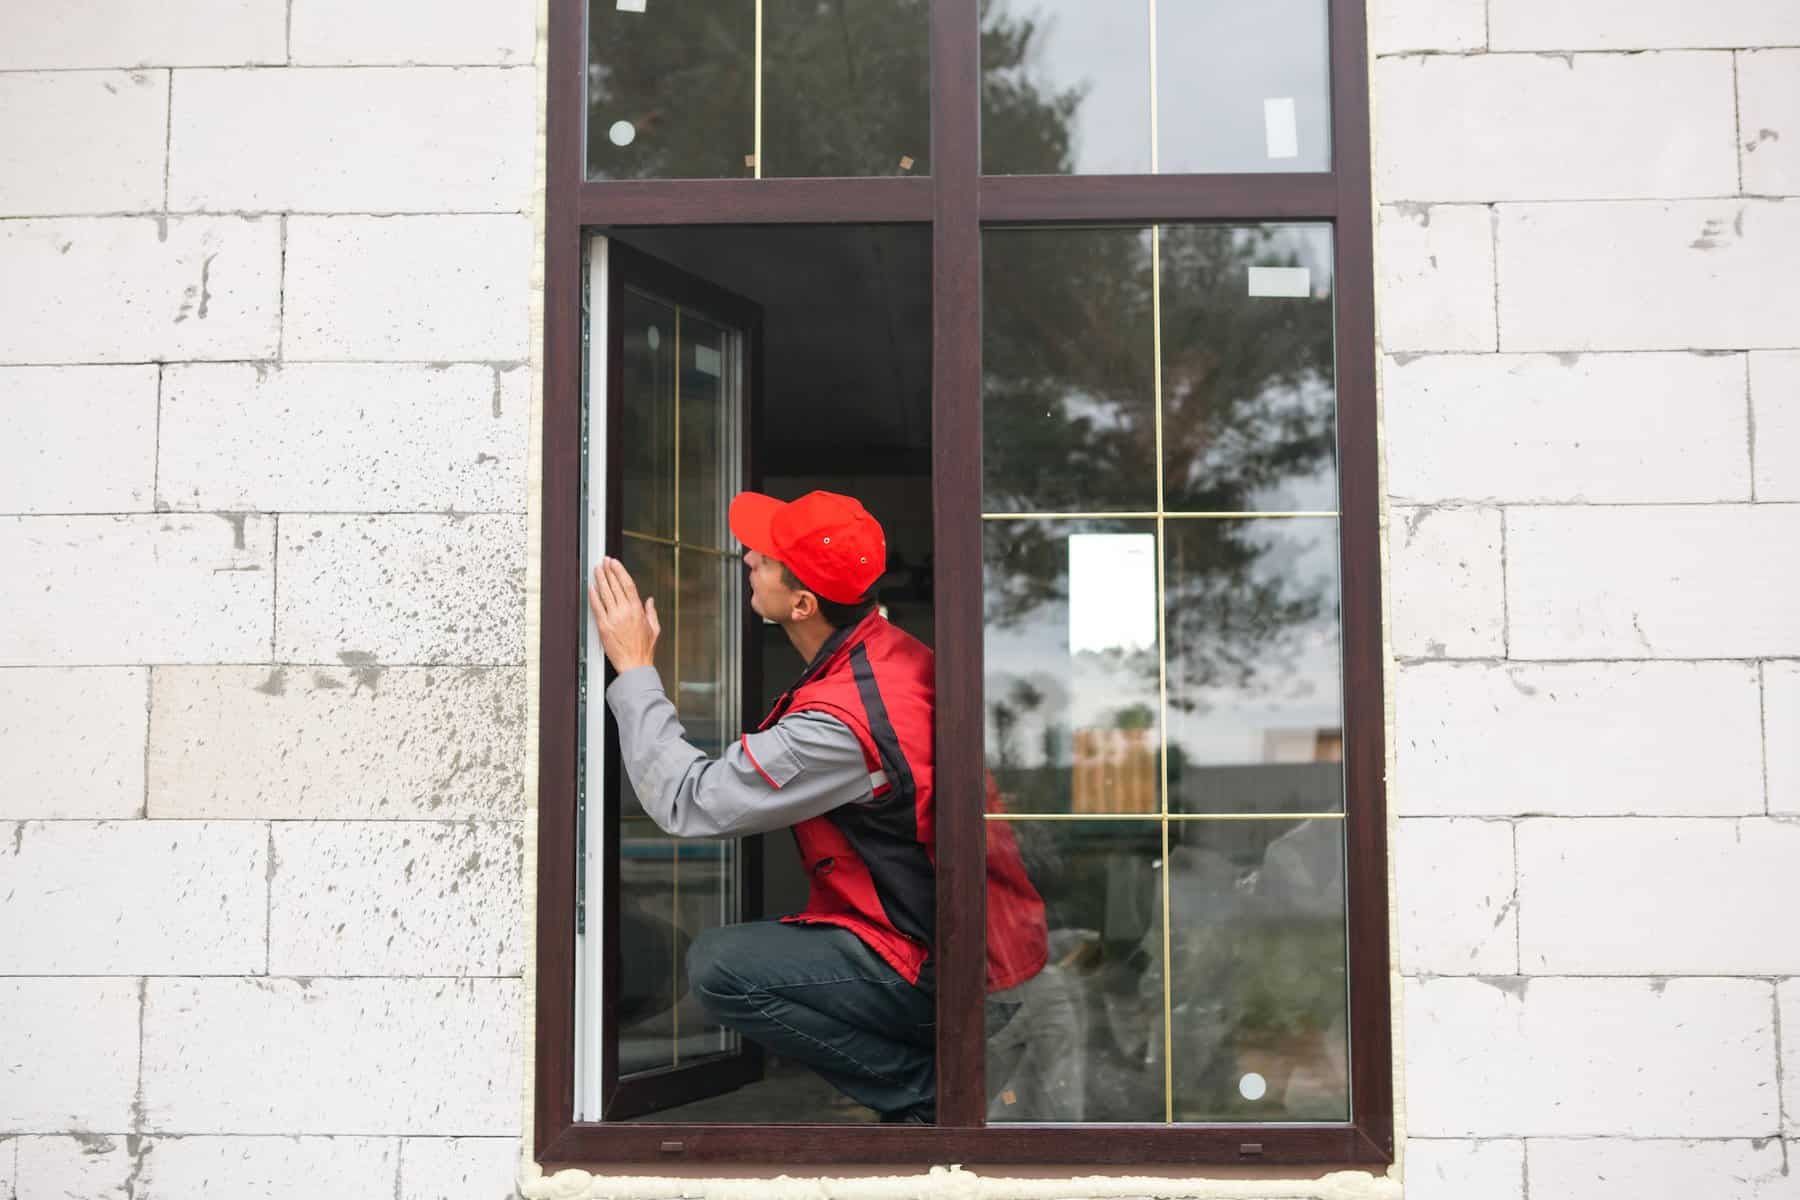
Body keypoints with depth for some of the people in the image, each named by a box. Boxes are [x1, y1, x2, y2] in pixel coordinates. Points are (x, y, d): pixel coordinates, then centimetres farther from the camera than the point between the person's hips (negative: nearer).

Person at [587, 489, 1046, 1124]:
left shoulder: (839, 720, -27)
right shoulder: (897, 653, 2)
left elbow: (688, 804, -19)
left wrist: (634, 669, -10)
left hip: (939, 974, -9)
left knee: (717, 967, -17)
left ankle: (928, 1091, -6)